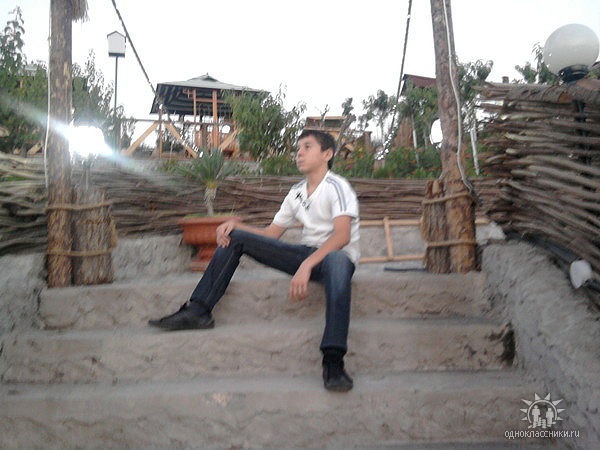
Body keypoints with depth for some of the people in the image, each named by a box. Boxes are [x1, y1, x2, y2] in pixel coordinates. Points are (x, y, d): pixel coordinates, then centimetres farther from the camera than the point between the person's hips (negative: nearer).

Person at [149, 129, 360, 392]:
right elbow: (271, 234, 14)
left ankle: (333, 361, -47)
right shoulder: (296, 193, 15)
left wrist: (307, 265, -37)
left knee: (337, 261, -46)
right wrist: (235, 225, -3)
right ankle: (198, 311, -7)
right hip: (305, 254, 7)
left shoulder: (336, 186, -8)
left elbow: (342, 235, -24)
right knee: (234, 237, -3)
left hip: (336, 255, -7)